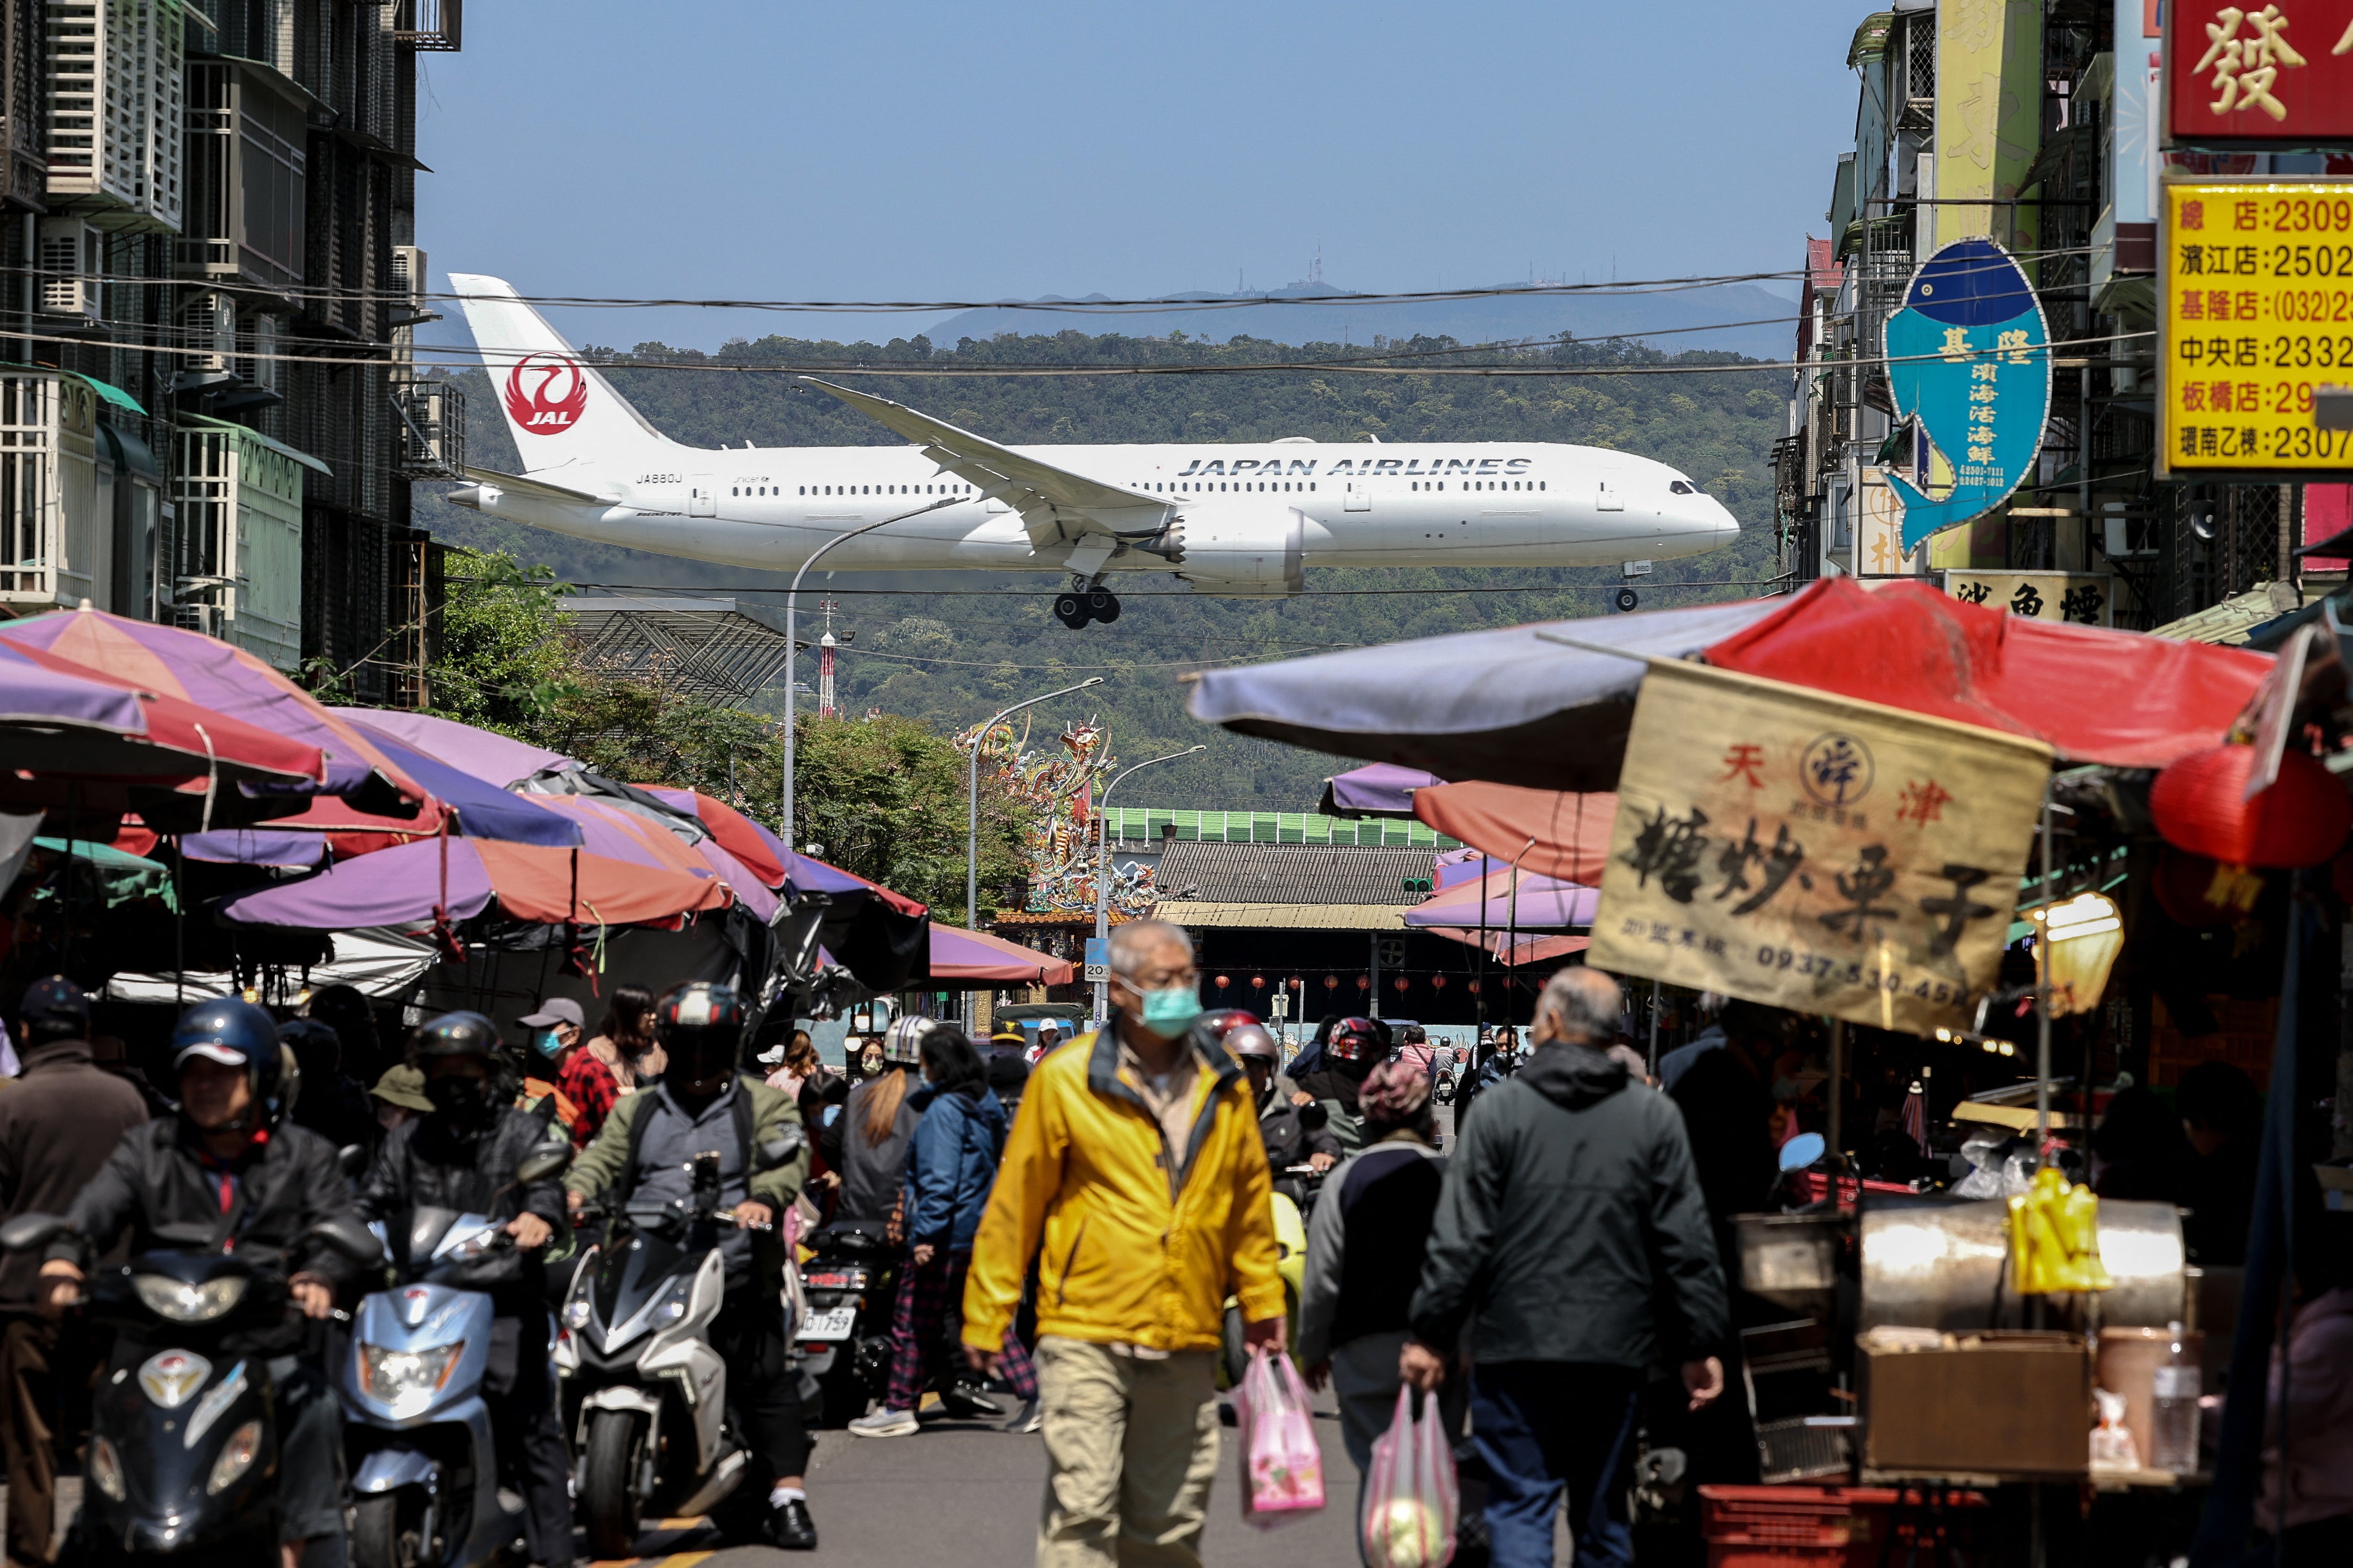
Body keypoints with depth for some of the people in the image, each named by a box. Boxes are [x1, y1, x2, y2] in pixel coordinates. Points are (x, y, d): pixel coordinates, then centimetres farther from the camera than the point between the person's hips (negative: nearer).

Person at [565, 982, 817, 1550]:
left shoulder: (763, 1106, 13)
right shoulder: (636, 1112, 24)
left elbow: (789, 1157, -5)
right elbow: (603, 1156, 11)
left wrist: (764, 1198, -26)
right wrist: (576, 1191, -12)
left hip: (736, 1277, -3)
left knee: (767, 1380, -10)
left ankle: (788, 1498, -11)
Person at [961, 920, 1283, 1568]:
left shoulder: (1225, 1088, 9)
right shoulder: (1066, 1078, -4)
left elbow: (1250, 1208, 18)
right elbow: (1014, 1205, -1)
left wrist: (1263, 1306, 18)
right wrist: (987, 1316, 0)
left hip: (1187, 1344, 4)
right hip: (1087, 1335, -4)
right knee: (1082, 1513, -9)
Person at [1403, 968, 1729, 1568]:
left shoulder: (1502, 1107, -4)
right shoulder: (1655, 1117, 2)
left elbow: (1460, 1238, -6)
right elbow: (1688, 1247, 3)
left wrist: (1432, 1334, 0)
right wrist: (1699, 1345, 9)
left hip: (1516, 1345, -2)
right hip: (1616, 1351, 2)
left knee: (1519, 1508, -1)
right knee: (1603, 1513, 13)